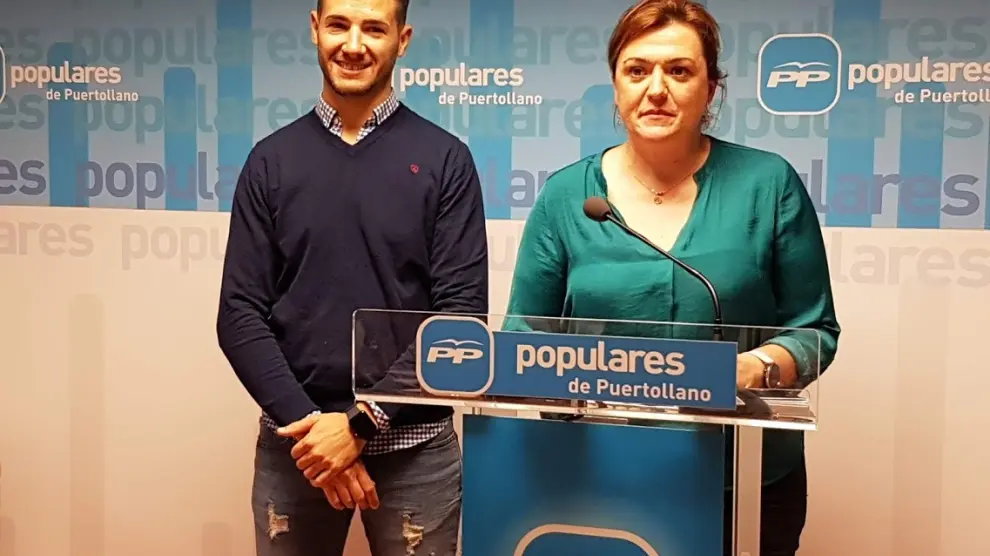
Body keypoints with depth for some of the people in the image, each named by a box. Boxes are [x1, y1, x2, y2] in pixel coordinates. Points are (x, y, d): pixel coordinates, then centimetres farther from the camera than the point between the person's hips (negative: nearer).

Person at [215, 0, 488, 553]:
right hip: (294, 440, 2)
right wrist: (305, 421, -12)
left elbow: (462, 312, -8)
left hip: (415, 444, -1)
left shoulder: (445, 159, -2)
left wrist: (362, 423, -14)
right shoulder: (271, 160, 3)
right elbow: (241, 315, 0)